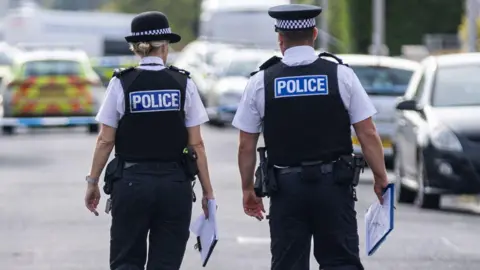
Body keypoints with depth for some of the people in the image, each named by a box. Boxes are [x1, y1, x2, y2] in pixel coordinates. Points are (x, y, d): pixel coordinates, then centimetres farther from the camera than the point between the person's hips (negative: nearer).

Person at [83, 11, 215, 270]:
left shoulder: (121, 83, -4)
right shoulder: (184, 84, -1)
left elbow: (105, 141, -2)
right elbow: (196, 144, -1)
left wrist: (92, 183, 9)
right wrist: (207, 191, 6)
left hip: (131, 183, -1)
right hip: (175, 184, 1)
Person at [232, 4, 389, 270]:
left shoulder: (261, 82, -1)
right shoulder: (340, 75, -3)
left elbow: (246, 145, 2)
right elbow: (368, 134, -3)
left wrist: (247, 188, 13)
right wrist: (381, 179, 6)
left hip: (285, 187, 0)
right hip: (333, 184, 0)